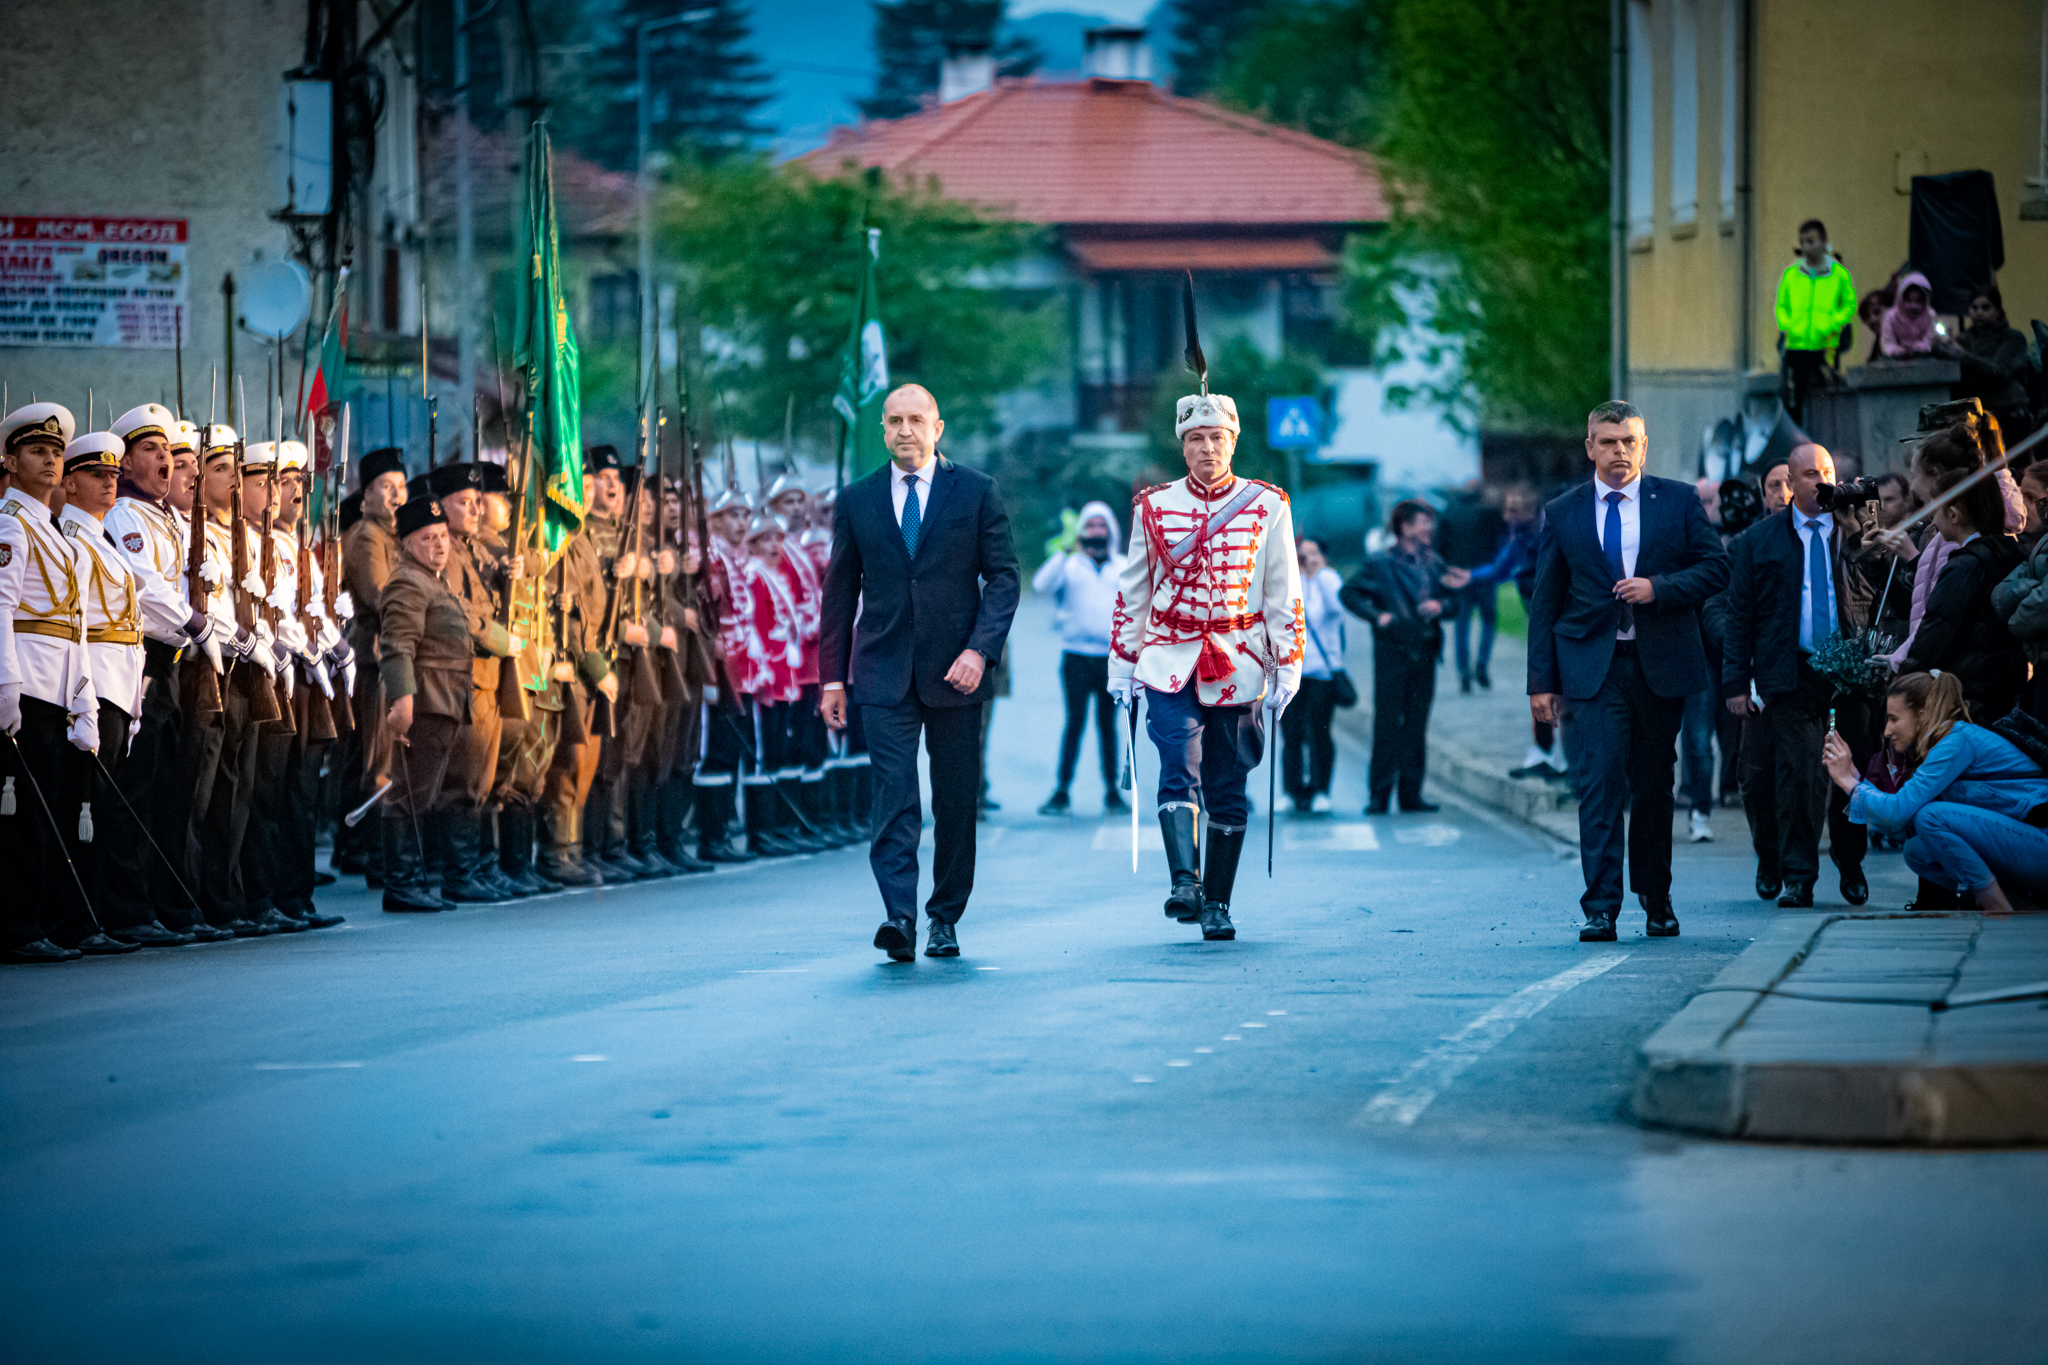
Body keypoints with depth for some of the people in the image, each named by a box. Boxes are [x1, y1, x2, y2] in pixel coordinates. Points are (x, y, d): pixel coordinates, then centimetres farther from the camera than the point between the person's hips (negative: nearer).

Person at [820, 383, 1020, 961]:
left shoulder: (977, 492, 3)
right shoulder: (856, 500, 9)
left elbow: (1003, 577, 0)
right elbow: (839, 592, 12)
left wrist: (980, 649, -13)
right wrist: (833, 676, 6)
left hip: (954, 673, 0)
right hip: (883, 675, 0)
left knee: (956, 802, 5)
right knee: (894, 799, -12)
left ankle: (944, 919, 18)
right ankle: (899, 917, -22)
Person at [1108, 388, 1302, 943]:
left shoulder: (1268, 507, 3)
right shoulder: (1153, 507, 5)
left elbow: (1285, 596, 4)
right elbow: (1131, 591, 11)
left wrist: (1287, 669, -1)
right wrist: (1122, 663, 8)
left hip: (1238, 669, 0)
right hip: (1169, 667, 0)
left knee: (1228, 790, 5)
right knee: (1180, 769, -19)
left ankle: (1217, 904, 13)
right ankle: (1185, 883, -30)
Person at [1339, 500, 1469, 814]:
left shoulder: (1433, 563, 12)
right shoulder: (1379, 563, -2)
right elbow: (1349, 593, -2)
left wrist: (1439, 607, -6)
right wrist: (1376, 615, -12)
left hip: (1425, 653, 5)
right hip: (1393, 651, -5)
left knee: (1417, 726, 6)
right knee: (1387, 723, -5)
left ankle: (1411, 793, 11)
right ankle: (1379, 795, -1)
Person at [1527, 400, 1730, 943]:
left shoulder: (1679, 501, 6)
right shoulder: (1562, 513, 6)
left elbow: (1716, 568, 3)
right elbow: (1545, 603, 8)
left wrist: (1659, 587, -14)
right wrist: (1541, 680, 2)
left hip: (1661, 665, 1)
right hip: (1593, 667, -1)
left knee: (1654, 786, 9)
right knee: (1601, 782, -12)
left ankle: (1656, 899, 24)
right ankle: (1601, 908, -14)